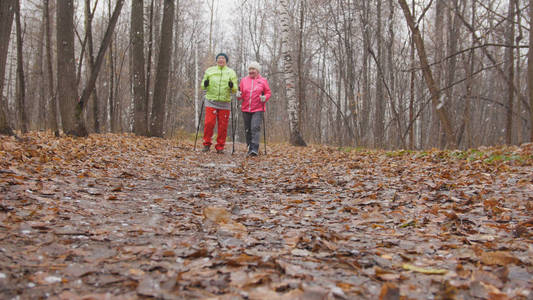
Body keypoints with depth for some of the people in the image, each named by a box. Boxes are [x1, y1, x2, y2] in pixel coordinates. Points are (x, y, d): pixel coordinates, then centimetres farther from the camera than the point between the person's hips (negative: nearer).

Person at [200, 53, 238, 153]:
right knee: (209, 122, -11)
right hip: (211, 101, 0)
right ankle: (207, 144, 5)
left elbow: (235, 90, 8)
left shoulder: (231, 72, 11)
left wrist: (232, 86, -15)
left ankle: (220, 147, 9)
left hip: (225, 103, 0)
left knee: (223, 126, -1)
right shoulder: (209, 71, 12)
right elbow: (203, 86, 16)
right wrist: (205, 84, -8)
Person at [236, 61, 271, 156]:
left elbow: (268, 92, 8)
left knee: (255, 128, -16)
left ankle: (255, 149, -20)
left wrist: (265, 98, -13)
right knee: (248, 129, 7)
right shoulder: (244, 80, 12)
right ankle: (250, 148, 18)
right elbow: (241, 94, 14)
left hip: (258, 110, -3)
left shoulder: (263, 81, 6)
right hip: (246, 109, 4)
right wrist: (238, 95, -9)